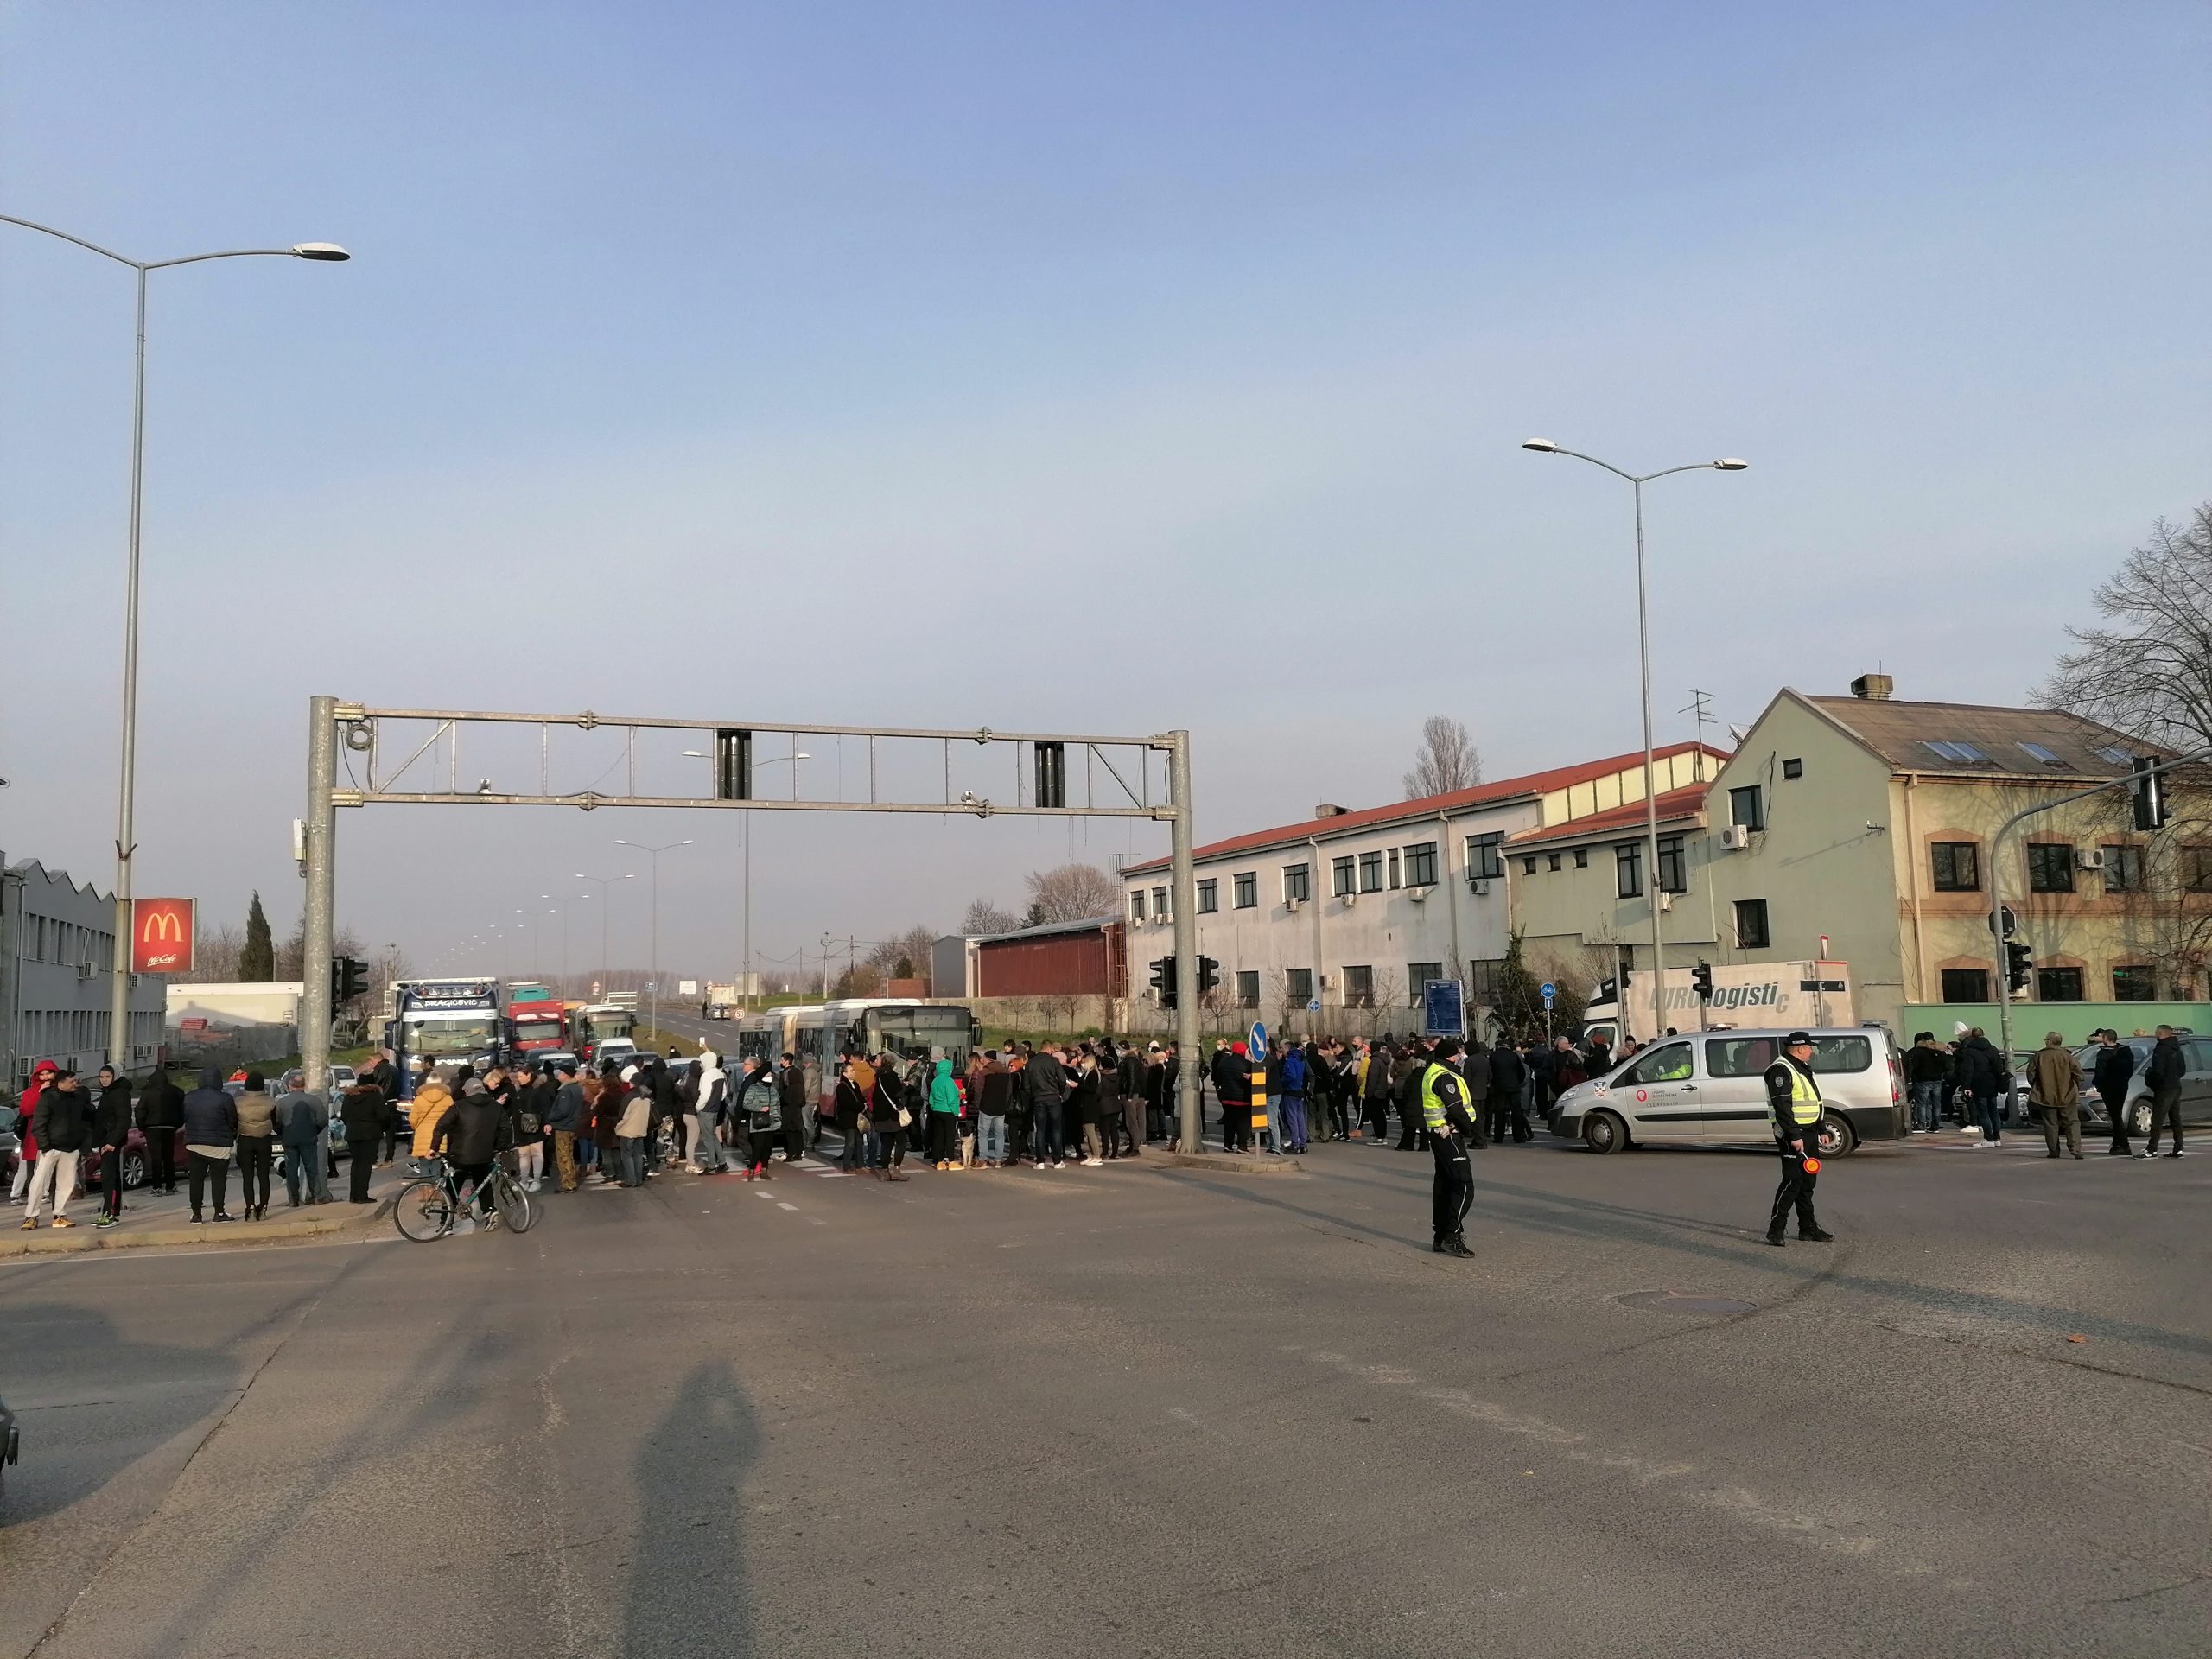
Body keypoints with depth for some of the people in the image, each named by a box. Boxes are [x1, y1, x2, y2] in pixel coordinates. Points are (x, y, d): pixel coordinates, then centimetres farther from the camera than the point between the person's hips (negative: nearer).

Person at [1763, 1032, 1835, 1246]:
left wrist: (1821, 1130, 23)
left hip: (1809, 1133, 10)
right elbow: (1782, 1108, -22)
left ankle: (1808, 1228, 20)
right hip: (1792, 1135, -10)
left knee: (1808, 1181, 13)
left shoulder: (1803, 1068, 18)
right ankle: (1775, 1230, -9)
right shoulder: (1781, 1070, -15)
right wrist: (1794, 1136, -25)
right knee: (1793, 1181, -12)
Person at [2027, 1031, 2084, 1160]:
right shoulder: (2067, 1056, -4)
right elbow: (2078, 1074, -5)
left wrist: (2035, 1088, 17)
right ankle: (2075, 1149, -11)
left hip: (2046, 1096, 0)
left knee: (2051, 1124, 7)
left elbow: (2031, 1073, 1)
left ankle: (2053, 1152, 6)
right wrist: (2076, 1089, 11)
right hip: (2067, 1096, 0)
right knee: (2072, 1123, 3)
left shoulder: (2039, 1056, -2)